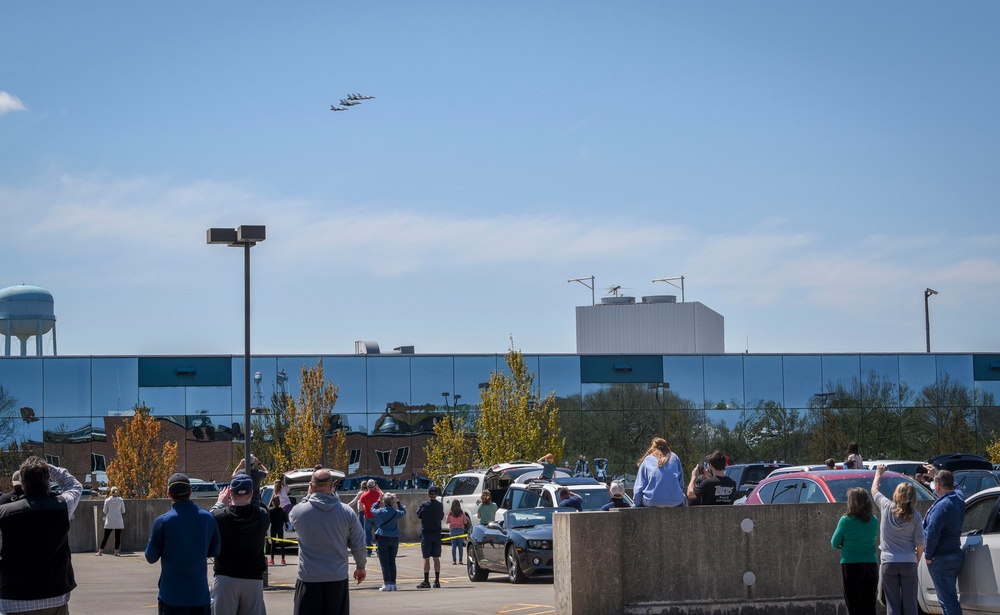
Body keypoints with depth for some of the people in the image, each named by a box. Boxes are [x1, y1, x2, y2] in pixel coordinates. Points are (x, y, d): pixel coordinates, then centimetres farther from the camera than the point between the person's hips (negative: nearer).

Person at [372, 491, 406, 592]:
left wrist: (379, 501, 19)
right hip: (394, 538, 4)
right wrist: (398, 502, 25)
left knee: (384, 562, -3)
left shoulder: (381, 511, -10)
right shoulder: (396, 512, -2)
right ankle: (393, 583, 10)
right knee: (392, 562, 11)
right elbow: (403, 511, 22)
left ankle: (387, 584, -11)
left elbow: (372, 509, 11)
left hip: (383, 538, -3)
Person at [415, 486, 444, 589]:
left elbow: (418, 515, 3)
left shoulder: (424, 504, -11)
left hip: (426, 533, -3)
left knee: (426, 558, -1)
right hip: (437, 533, 3)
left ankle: (426, 581, -2)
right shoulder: (440, 505, 0)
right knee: (436, 558, 7)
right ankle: (437, 581, 7)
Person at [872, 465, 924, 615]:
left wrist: (878, 474, 33)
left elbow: (874, 490, 15)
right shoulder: (915, 515, -7)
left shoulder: (886, 507, -5)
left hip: (888, 563, 1)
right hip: (909, 563, -1)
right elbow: (920, 543, -6)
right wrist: (917, 560, 12)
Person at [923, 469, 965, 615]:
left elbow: (932, 533, -26)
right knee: (950, 597, 19)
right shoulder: (959, 502, 6)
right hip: (956, 554, 9)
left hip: (941, 559, -9)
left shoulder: (942, 506, -22)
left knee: (947, 599, -6)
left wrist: (928, 555, -12)